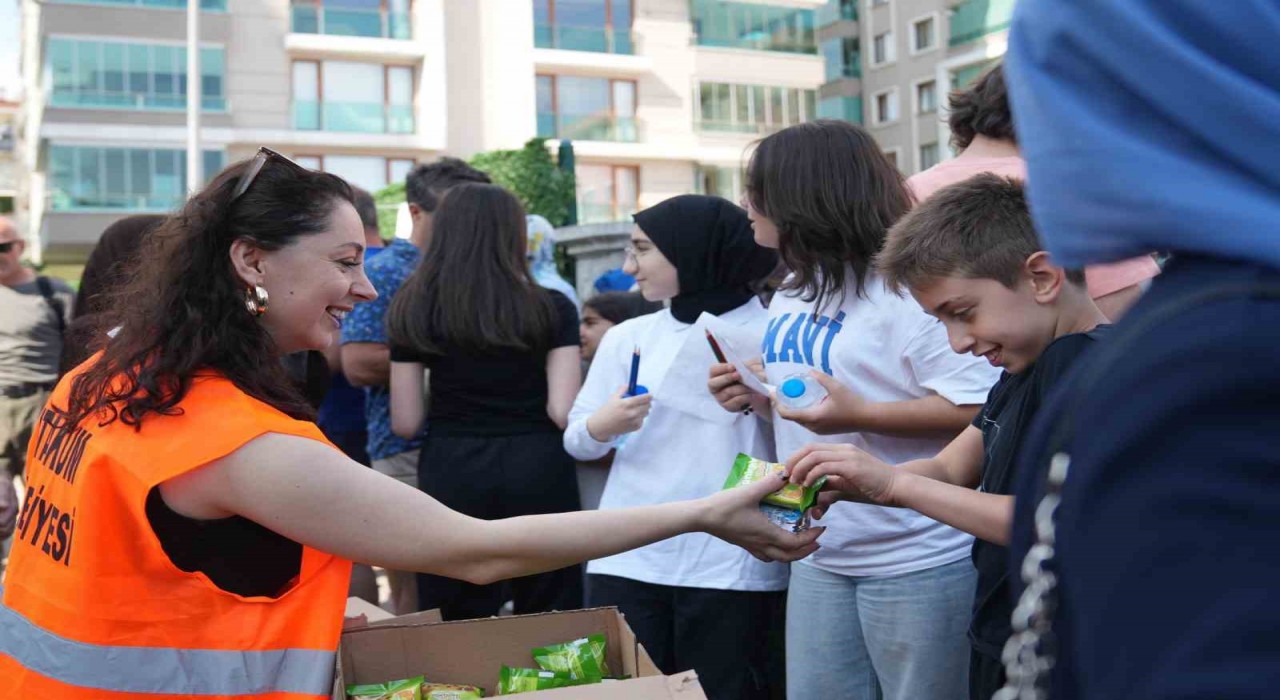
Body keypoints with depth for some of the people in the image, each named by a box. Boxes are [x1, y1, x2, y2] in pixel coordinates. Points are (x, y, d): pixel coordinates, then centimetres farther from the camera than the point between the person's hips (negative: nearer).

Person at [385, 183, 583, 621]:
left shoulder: (416, 309, 1)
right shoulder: (552, 308, -2)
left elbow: (405, 423, 1)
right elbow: (564, 413, -9)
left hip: (451, 473, 1)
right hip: (536, 472, -1)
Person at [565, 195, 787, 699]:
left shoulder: (773, 333, -2)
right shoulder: (628, 337, 9)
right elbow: (575, 440, 10)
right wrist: (601, 426, -10)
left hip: (732, 563, -3)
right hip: (628, 558, 4)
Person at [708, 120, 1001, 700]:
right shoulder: (792, 292, 11)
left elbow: (978, 408, -22)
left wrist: (858, 414, -28)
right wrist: (758, 395, 4)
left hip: (914, 560, -8)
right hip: (819, 555, 8)